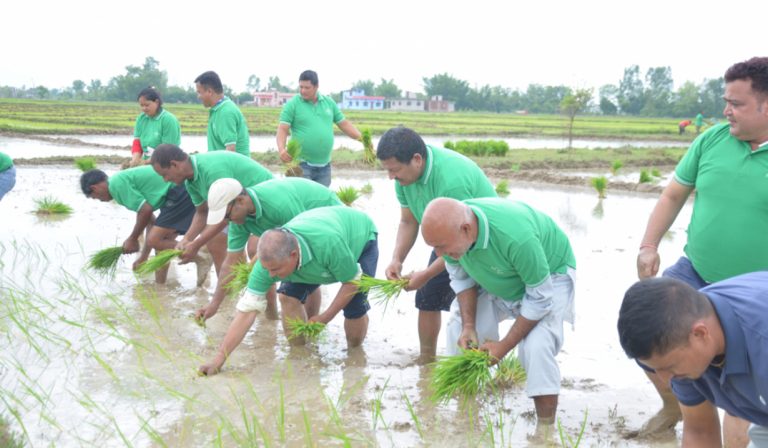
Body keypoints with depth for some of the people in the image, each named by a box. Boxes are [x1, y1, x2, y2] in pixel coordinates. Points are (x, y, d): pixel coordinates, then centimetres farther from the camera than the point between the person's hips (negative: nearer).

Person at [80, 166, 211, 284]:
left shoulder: (117, 183, -9)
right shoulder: (124, 178, 21)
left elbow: (145, 210, -13)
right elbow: (150, 218, 24)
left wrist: (132, 239, 3)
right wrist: (144, 256, 27)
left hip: (179, 194, -10)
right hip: (183, 192, 10)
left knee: (155, 241, -13)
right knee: (160, 241, 14)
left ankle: (201, 259, -5)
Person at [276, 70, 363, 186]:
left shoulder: (329, 102, 9)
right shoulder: (292, 104, -3)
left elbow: (344, 124, 14)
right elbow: (282, 129, -8)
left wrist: (362, 138, 2)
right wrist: (281, 149, -26)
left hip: (324, 165, 5)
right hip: (302, 165, -4)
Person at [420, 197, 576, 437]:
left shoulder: (515, 236, -44)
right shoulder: (449, 228, -26)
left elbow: (540, 298, -31)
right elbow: (461, 278, -6)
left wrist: (503, 346, -24)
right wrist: (469, 326, -15)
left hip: (549, 275, -6)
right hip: (494, 277, 6)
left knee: (536, 346, -26)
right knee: (458, 330, -2)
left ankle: (545, 431, -14)